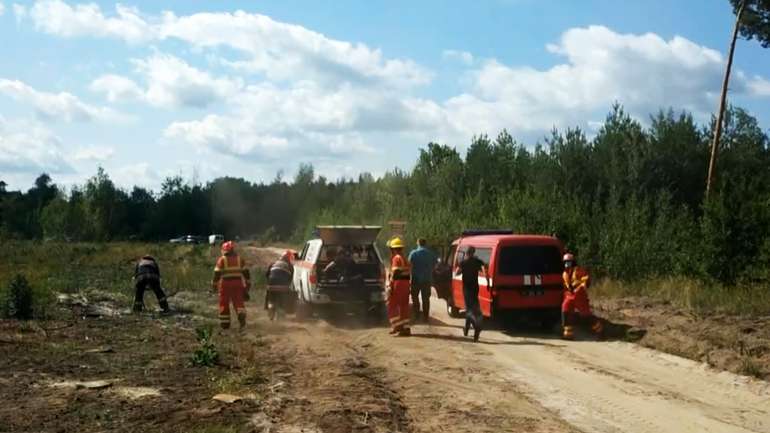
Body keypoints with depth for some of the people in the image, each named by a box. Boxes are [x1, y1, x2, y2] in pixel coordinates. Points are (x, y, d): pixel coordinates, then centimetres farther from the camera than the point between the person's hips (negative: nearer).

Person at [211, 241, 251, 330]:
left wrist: (214, 285, 2)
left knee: (224, 303, 9)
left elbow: (217, 274, -5)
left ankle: (225, 323, 14)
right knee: (239, 302, 4)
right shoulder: (239, 259, 9)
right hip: (238, 283, 2)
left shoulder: (222, 260, -1)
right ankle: (242, 316, -23)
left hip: (225, 284, -2)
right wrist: (248, 284, 14)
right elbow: (246, 272, 8)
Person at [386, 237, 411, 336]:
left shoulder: (396, 258, -10)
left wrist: (390, 286, -17)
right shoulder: (405, 259, 18)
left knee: (392, 305, -2)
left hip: (398, 283, -9)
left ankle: (397, 325, -10)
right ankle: (406, 328, 11)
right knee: (404, 306, 11)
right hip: (406, 283, 9)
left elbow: (394, 273, -17)